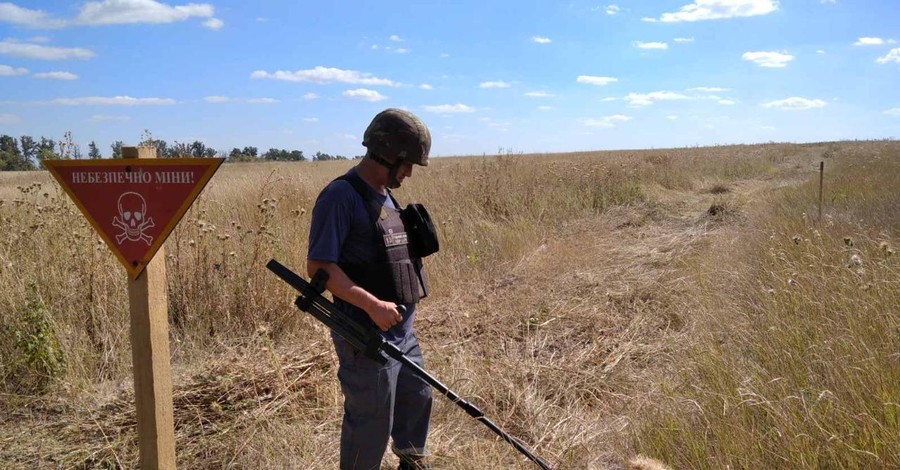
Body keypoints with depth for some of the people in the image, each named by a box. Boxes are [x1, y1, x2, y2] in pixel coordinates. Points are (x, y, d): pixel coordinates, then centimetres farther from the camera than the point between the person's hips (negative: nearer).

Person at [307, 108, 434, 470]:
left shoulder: (385, 196, 12)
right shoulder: (341, 196, -16)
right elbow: (319, 267, -21)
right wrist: (372, 305, -26)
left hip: (402, 328, 9)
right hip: (366, 335, -9)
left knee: (417, 398, 25)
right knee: (372, 423, 2)